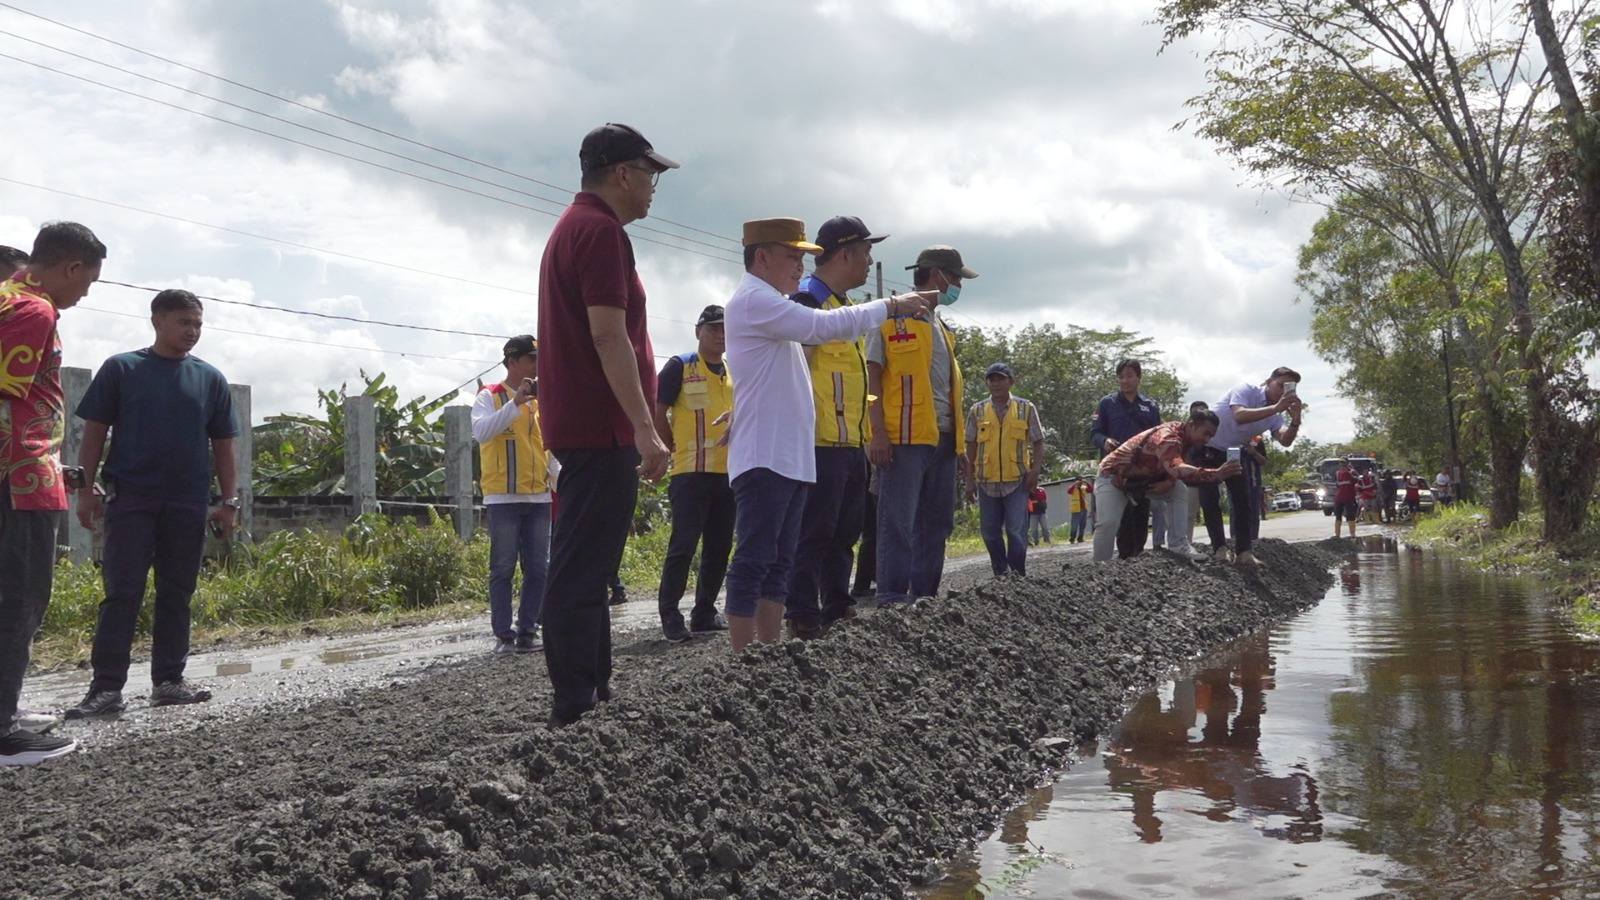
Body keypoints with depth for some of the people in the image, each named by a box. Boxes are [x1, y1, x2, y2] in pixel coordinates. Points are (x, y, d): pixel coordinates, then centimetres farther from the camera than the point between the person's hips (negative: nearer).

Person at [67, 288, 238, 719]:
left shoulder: (210, 379, 9)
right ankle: (107, 687, -3)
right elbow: (94, 432, 3)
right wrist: (87, 490, -3)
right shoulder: (122, 369, 2)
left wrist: (228, 501, 7)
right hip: (130, 500, -3)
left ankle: (168, 680, 16)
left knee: (176, 595, 8)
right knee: (122, 594, -5)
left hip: (187, 504, 3)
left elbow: (222, 445, 12)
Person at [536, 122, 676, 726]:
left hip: (578, 424, 11)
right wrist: (645, 428, -23)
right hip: (602, 428, -11)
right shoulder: (602, 231, -12)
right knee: (582, 571, -10)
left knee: (586, 568, 13)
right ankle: (575, 711, -8)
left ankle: (595, 694, 21)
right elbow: (609, 337, -21)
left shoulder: (571, 228, 21)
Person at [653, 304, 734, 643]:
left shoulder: (733, 374, 16)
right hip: (691, 474, -6)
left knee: (719, 547, 9)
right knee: (684, 544, -9)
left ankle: (705, 613, 19)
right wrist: (677, 450, -2)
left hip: (727, 473, 6)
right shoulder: (680, 367, -3)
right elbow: (657, 413, -4)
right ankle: (670, 615, -2)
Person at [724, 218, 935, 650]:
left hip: (790, 457, 10)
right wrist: (891, 306, -10)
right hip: (765, 456, -10)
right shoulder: (754, 299, -10)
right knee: (754, 561, -10)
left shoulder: (773, 306, 22)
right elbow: (827, 326, -17)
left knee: (778, 563, 10)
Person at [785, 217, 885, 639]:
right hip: (823, 443, -10)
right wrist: (807, 433, -23)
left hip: (850, 443, 10)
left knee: (844, 533, 16)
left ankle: (838, 612, 25)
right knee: (814, 533, -7)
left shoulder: (844, 303, 20)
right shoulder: (809, 299, -11)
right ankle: (803, 623, -3)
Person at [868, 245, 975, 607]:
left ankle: (925, 597, 17)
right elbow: (872, 376, -8)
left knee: (937, 523, 10)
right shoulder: (893, 318, -2)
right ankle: (892, 600, -7)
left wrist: (960, 442, 19)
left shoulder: (942, 328, 22)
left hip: (942, 440, 8)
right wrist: (879, 432, -17)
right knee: (899, 522, -9)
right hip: (904, 439, -8)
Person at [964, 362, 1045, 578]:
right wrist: (970, 479, 8)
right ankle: (1001, 572, 22)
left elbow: (1038, 443, 7)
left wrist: (1035, 470, -4)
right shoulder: (977, 411, 7)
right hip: (987, 481, 2)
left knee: (1017, 532, -6)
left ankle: (1017, 574, 4)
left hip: (1017, 481, -2)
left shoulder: (1026, 408, 4)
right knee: (989, 532, 7)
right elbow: (971, 446, 11)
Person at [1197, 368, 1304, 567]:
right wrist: (1277, 408, -50)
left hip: (1234, 452, 7)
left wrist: (1295, 420, -38)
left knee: (1243, 501, -2)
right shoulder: (1246, 391, -24)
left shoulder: (1275, 414, -5)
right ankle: (1220, 548, -6)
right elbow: (1240, 416, -45)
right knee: (1210, 500, -11)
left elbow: (1285, 440, -20)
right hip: (1207, 447, -7)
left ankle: (1243, 552, -2)